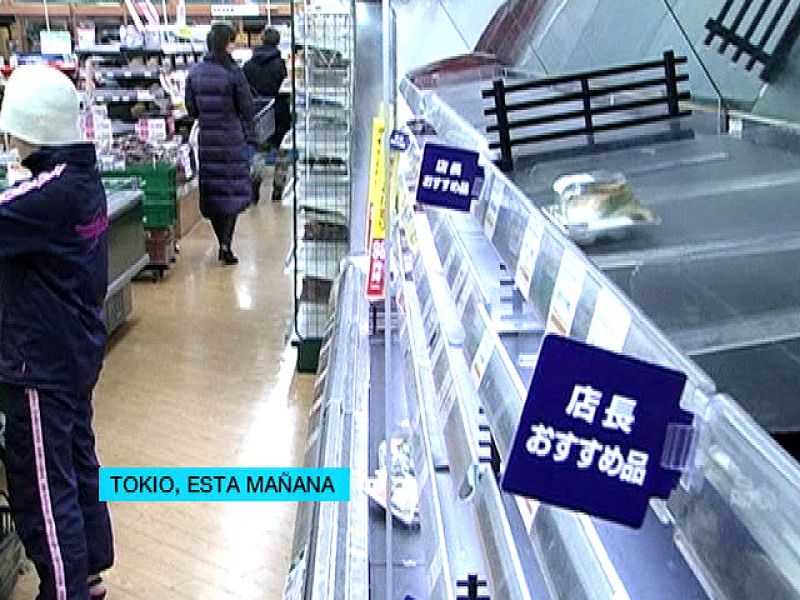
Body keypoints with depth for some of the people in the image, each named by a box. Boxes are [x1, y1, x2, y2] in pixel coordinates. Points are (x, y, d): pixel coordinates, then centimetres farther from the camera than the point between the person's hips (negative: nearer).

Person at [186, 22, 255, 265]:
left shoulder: (195, 73, 2)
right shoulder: (233, 72, -11)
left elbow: (191, 108, 6)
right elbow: (246, 107, -8)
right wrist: (247, 136, 4)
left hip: (206, 139, 4)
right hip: (232, 139, -4)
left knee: (212, 191, 13)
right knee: (233, 190, 3)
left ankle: (224, 244, 21)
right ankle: (226, 244, -6)